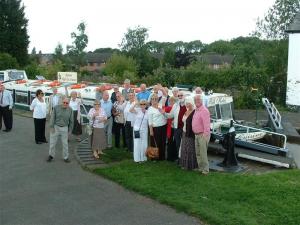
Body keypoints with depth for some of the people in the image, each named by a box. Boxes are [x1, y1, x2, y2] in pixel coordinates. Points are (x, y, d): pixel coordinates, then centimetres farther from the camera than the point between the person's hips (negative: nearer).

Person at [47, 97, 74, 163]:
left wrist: (70, 129, 6)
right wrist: (52, 127, -8)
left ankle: (65, 157, 19)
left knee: (65, 143, 7)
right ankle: (51, 155, 25)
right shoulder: (56, 108, -9)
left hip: (64, 128, 1)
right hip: (55, 127, -1)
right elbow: (52, 118, -6)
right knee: (52, 142, 8)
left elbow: (71, 120, 5)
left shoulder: (70, 110, -3)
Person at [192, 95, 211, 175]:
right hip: (196, 135, 10)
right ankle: (200, 167, 27)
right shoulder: (196, 110, 14)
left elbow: (206, 124, -24)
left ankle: (205, 169, 5)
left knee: (203, 153, -4)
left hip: (202, 135, -10)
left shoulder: (204, 110, -17)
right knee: (198, 153, 16)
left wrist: (205, 134, -27)